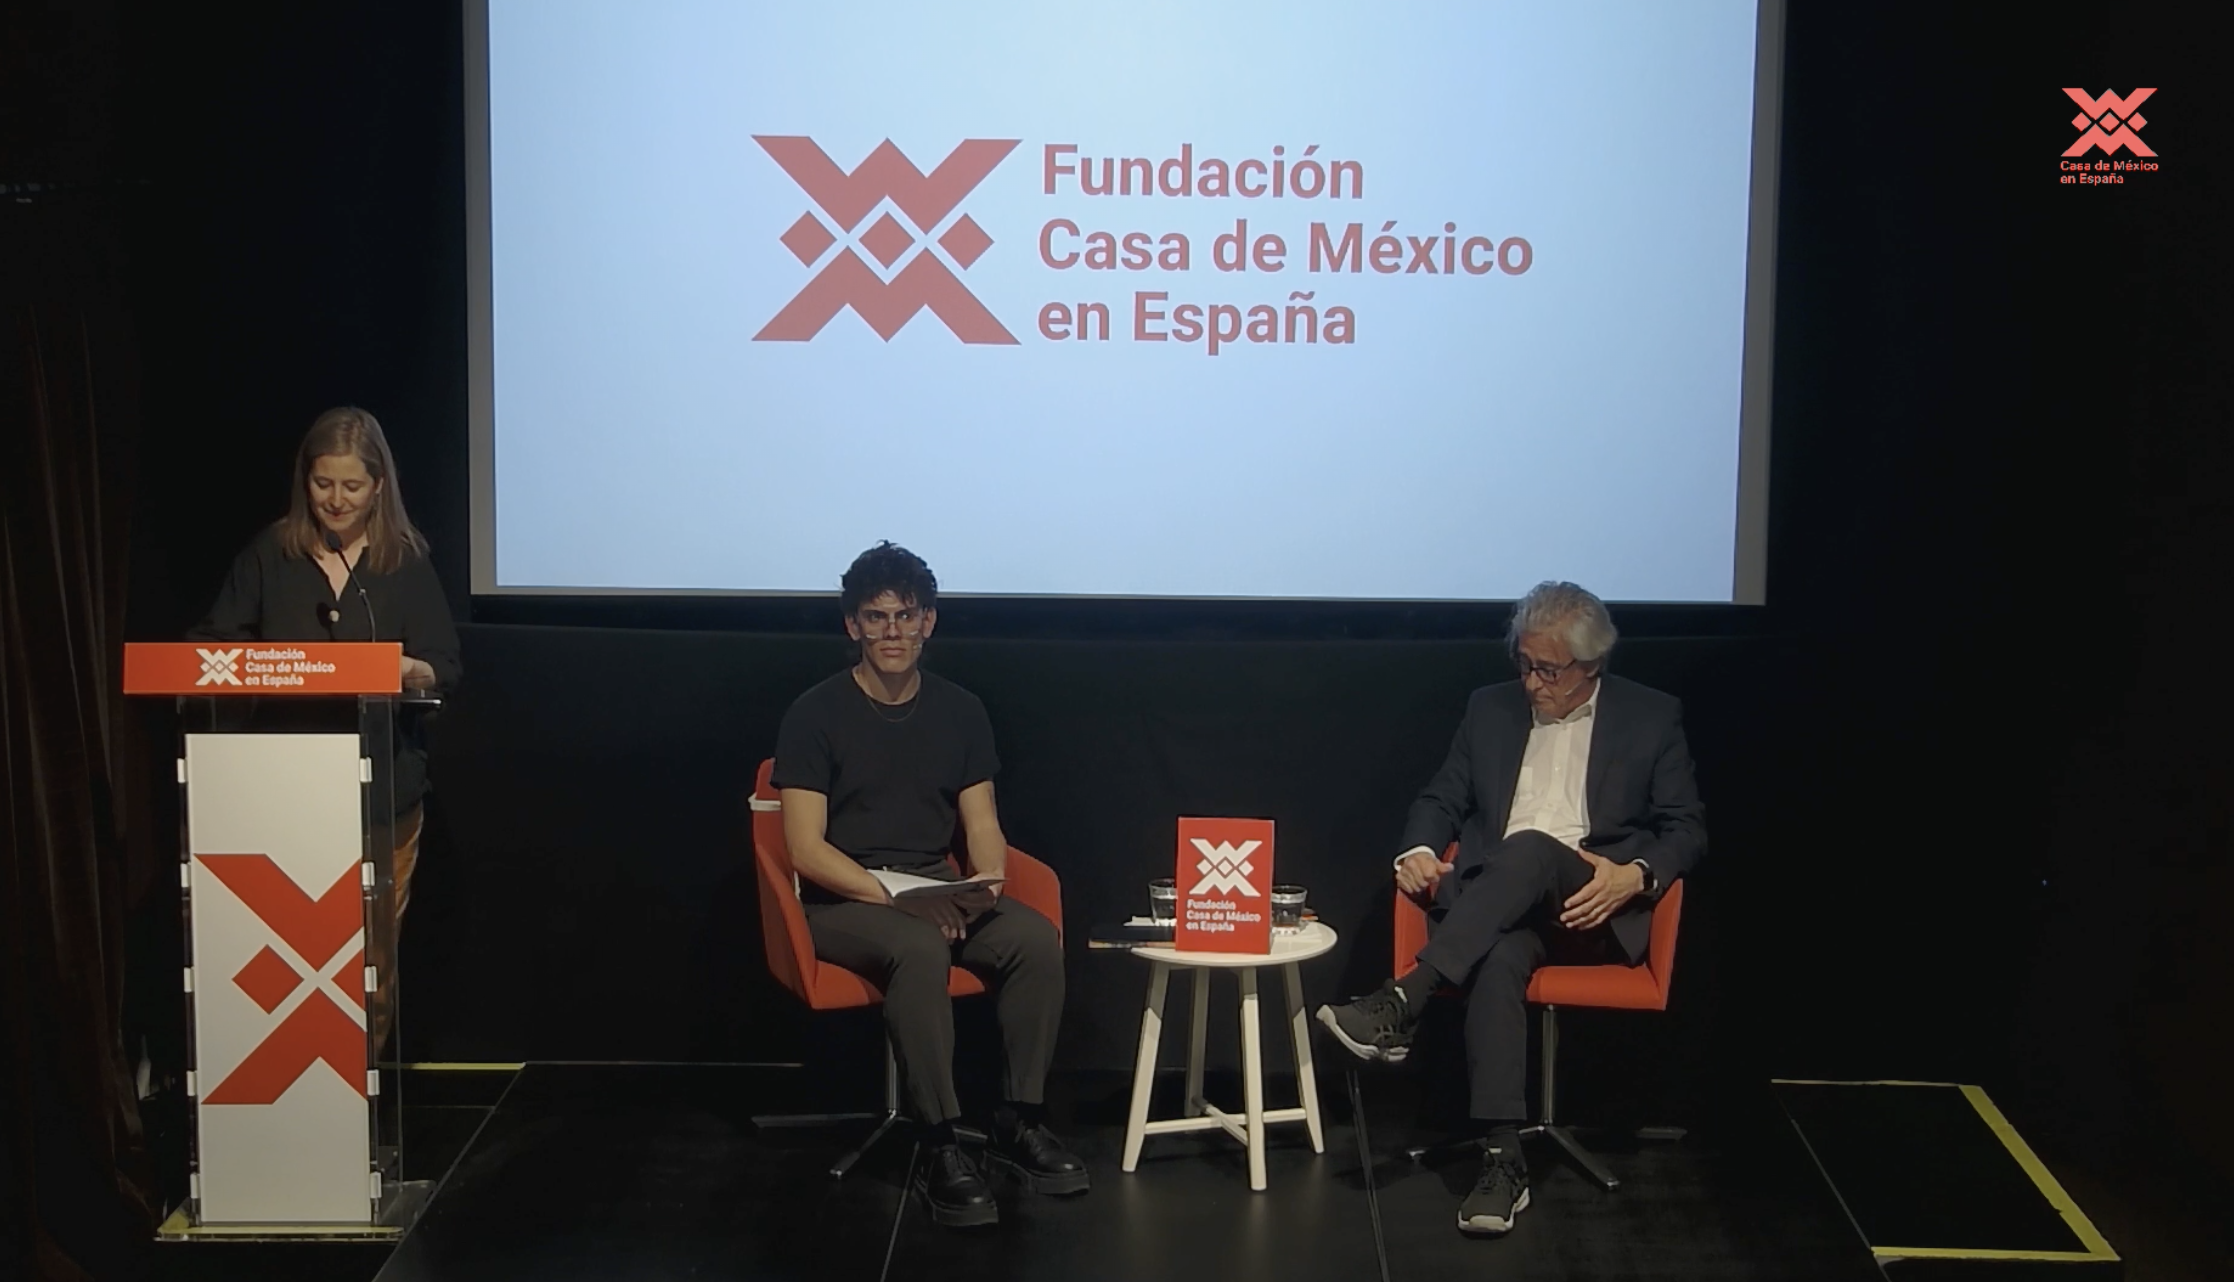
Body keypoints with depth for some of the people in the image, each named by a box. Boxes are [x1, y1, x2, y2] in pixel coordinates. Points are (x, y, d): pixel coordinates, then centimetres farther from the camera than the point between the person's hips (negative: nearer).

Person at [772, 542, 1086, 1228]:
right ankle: (942, 1149, -30)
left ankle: (1020, 1121, -12)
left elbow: (982, 824, 9)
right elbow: (806, 849, -12)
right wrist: (896, 896, -23)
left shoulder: (960, 710, 8)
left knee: (1036, 938, -24)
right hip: (842, 897, -4)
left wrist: (985, 885, -13)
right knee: (920, 947, -37)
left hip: (937, 886, 5)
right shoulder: (816, 715, -6)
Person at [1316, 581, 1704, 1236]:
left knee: (1529, 849, -37)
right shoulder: (1491, 709, 18)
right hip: (1495, 900, 2)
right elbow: (1441, 799, 21)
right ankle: (1502, 1159, -43)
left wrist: (1634, 876, -13)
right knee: (1499, 960, -36)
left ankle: (1403, 1004, -46)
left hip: (1593, 905, -2)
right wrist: (1419, 850, -2)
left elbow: (1686, 829, 8)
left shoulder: (1651, 717, 9)